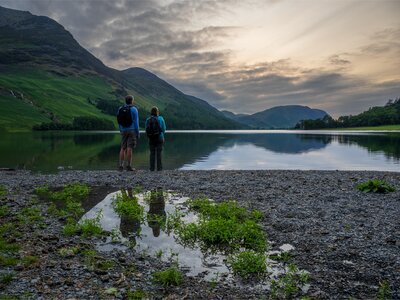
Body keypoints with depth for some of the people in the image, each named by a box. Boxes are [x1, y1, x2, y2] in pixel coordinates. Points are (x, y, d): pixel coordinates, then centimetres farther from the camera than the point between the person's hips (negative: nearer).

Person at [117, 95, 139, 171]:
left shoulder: (120, 109, 9)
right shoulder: (134, 109, -6)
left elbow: (119, 122, 12)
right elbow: (135, 122, -9)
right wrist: (138, 133, -4)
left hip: (123, 131, 5)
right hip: (132, 131, -4)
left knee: (123, 148, 6)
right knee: (130, 148, -6)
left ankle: (121, 166, 1)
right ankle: (128, 166, -6)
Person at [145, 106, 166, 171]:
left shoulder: (148, 120, -2)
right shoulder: (160, 119, -5)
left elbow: (147, 129, 0)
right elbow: (164, 128, 0)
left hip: (151, 139, 2)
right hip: (159, 138, -2)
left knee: (152, 153, 7)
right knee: (159, 153, 2)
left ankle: (152, 168, 5)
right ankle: (159, 167, 1)